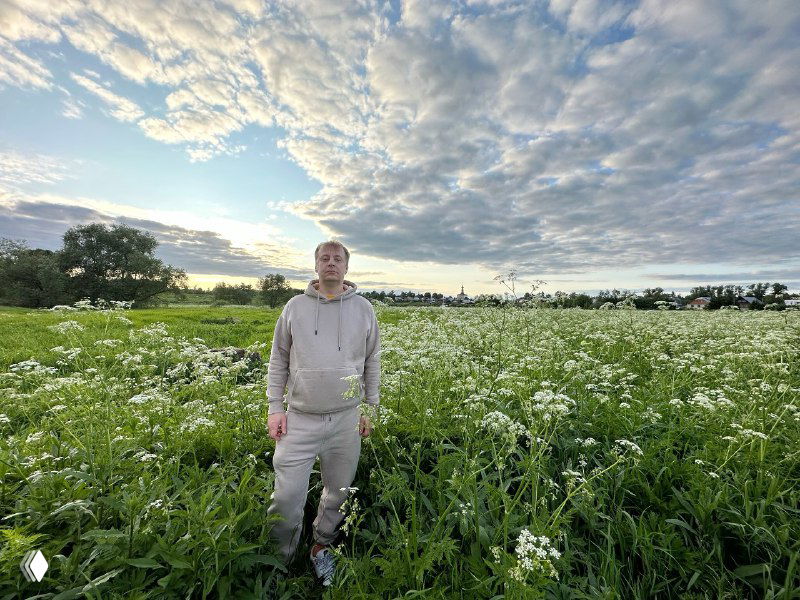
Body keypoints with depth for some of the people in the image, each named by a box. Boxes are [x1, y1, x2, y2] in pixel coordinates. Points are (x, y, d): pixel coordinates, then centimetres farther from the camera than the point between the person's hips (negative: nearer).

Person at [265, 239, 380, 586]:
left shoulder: (363, 309, 1)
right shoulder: (295, 306, 2)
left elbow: (372, 363, 7)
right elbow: (278, 361, 7)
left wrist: (371, 408, 8)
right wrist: (275, 407, 2)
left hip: (347, 419, 1)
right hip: (300, 418, 0)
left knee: (338, 492, 16)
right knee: (286, 496, 7)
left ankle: (322, 547, 45)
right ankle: (280, 559, 37)